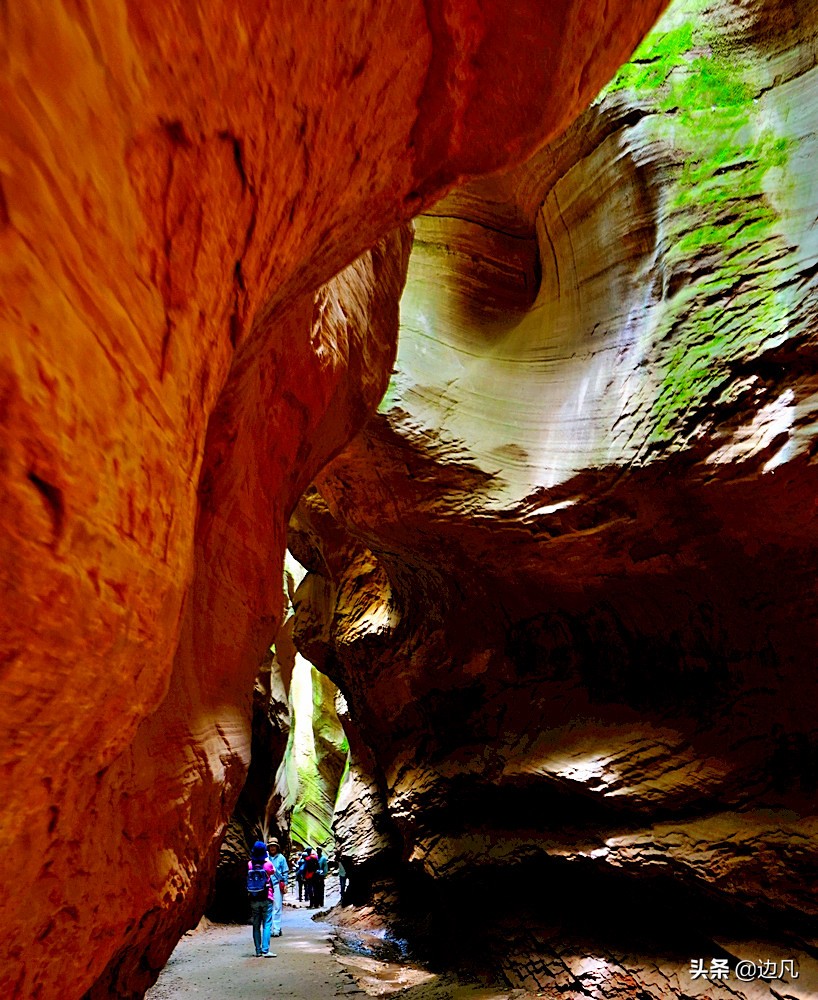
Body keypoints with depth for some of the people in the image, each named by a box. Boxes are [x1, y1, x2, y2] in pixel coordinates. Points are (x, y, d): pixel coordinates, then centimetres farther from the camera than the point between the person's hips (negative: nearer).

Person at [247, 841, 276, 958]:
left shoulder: (249, 864, -8)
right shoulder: (268, 864, -13)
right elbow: (273, 872, 9)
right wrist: (267, 859, 18)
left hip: (253, 899, 3)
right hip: (266, 899, -3)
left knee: (256, 925, 11)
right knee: (266, 924, 1)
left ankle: (258, 951, 16)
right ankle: (265, 950, -5)